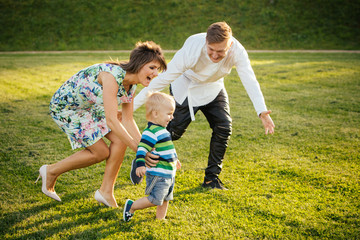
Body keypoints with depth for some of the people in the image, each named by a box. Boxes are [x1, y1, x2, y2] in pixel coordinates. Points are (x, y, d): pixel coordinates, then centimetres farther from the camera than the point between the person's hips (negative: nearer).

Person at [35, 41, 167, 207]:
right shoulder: (112, 75, -35)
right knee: (101, 152, -8)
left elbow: (127, 120, -5)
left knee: (121, 139, -11)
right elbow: (111, 120, -38)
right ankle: (51, 171, 12)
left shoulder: (131, 84, -8)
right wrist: (137, 149, -35)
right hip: (65, 105, -8)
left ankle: (106, 191, 2)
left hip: (89, 106, 8)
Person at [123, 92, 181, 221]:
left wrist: (174, 159, 41)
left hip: (169, 174, 10)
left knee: (165, 199, 15)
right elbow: (142, 148, -26)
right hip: (157, 175, -10)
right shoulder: (151, 132, -18)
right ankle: (131, 206, 9)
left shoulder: (162, 130, 15)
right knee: (155, 199, -8)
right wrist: (140, 165, -38)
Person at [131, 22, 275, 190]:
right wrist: (132, 106, -36)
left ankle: (211, 178, 5)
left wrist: (262, 111, -54)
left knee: (224, 128, -11)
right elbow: (162, 80, -35)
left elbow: (250, 81, -37)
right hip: (186, 89, -3)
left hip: (213, 89, 3)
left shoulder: (237, 51, -31)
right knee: (174, 131, -5)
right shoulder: (191, 51, -39)